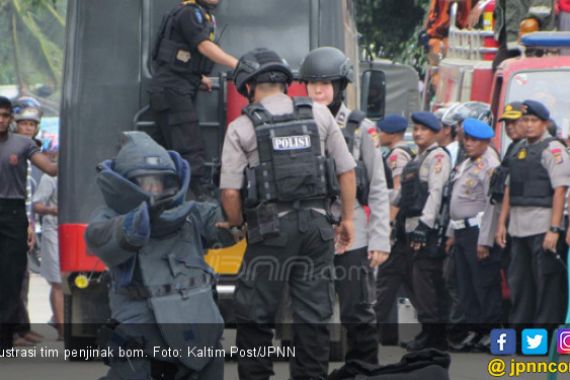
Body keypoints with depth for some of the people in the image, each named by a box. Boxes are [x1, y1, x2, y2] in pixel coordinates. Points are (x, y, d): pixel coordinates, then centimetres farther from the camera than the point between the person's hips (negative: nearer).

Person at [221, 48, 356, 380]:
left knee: (254, 316, 6)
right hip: (317, 223, 3)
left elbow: (230, 191, -6)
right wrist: (348, 219, 16)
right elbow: (347, 171, 7)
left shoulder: (241, 128, -2)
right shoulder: (319, 115, 7)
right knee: (314, 316, 7)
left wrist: (238, 226, 10)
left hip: (271, 228, -3)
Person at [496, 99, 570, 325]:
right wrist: (502, 222, 14)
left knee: (546, 285, -4)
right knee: (518, 281, 12)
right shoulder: (519, 149, 16)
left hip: (542, 228, -8)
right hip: (518, 228, 8)